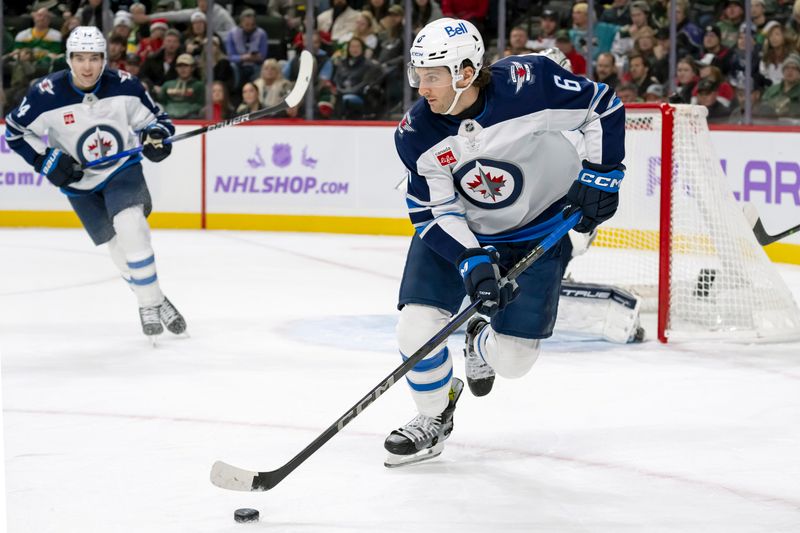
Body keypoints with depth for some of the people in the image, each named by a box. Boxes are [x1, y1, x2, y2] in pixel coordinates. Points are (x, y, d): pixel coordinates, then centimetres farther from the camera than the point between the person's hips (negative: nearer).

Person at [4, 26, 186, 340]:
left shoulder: (124, 86, -15)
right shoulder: (47, 95, -18)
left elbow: (153, 117, 0)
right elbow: (15, 130, -4)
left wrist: (156, 137, -22)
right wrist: (46, 160, -14)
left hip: (123, 170, -1)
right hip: (81, 183, 1)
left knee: (129, 225, -25)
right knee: (119, 246, 1)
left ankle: (151, 302, -15)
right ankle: (153, 304, 19)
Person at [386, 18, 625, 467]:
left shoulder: (530, 82, -28)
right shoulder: (417, 135, -20)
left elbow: (604, 109, -14)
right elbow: (434, 213, -15)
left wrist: (600, 175, -16)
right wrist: (472, 262, -28)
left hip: (540, 229, -2)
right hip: (459, 230, 2)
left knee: (513, 360, -5)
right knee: (417, 330, -14)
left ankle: (482, 342, 35)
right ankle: (434, 419, 15)